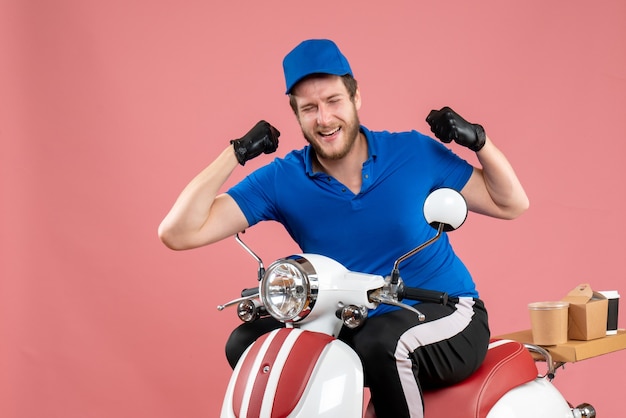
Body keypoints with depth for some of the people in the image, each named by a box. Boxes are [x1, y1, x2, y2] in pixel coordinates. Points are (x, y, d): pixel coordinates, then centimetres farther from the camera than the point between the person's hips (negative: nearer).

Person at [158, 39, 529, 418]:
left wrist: (479, 141, -14)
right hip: (356, 326, 3)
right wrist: (237, 153, -16)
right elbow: (178, 233, -13)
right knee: (247, 343, -12)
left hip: (450, 317, -3)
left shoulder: (415, 153, -6)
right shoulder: (282, 180, -5)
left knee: (382, 342, -35)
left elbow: (512, 205, 3)